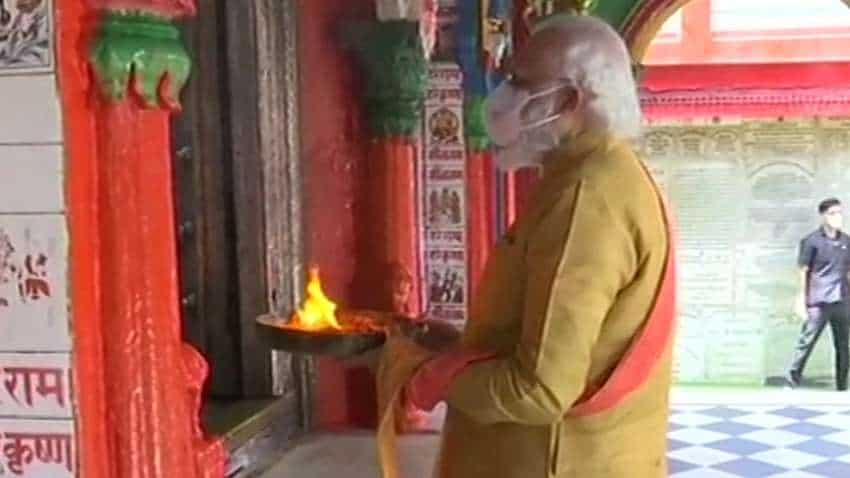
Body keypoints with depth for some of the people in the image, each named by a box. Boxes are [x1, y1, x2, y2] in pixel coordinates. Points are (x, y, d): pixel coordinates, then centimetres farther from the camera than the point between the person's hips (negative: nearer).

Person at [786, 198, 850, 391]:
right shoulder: (812, 241, -2)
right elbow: (804, 272, -2)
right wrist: (802, 300, -6)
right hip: (818, 302, -5)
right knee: (806, 342, -6)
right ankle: (792, 382, -1)